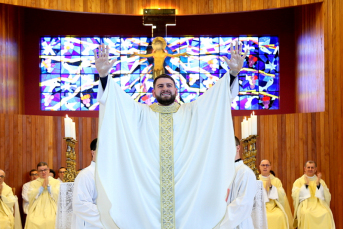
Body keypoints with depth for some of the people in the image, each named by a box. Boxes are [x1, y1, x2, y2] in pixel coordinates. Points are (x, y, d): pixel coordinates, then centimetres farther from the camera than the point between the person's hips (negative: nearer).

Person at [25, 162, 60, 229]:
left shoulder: (56, 182, 14)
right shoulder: (33, 183, 17)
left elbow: (58, 196, -1)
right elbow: (30, 196, 1)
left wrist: (48, 185, -5)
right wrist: (42, 186, -4)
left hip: (51, 211, 0)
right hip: (36, 211, 1)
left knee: (51, 221, -26)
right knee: (33, 222, -25)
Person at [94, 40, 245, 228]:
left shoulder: (191, 112, 12)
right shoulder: (142, 113, 11)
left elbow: (221, 94, 6)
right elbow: (115, 97, 2)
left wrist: (233, 73, -9)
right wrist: (103, 75, -14)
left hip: (185, 186, 0)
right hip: (149, 187, 0)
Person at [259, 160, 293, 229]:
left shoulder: (276, 180, 15)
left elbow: (281, 195, 0)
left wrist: (271, 187, -14)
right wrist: (264, 188, -13)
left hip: (274, 207, 1)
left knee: (280, 216, -30)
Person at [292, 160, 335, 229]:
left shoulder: (321, 181, 17)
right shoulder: (298, 181, 12)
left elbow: (327, 197, 4)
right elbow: (295, 196, -4)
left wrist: (318, 184, -7)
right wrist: (306, 185, -10)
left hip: (319, 205, 2)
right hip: (304, 206, -2)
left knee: (326, 213, -31)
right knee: (307, 214, -35)